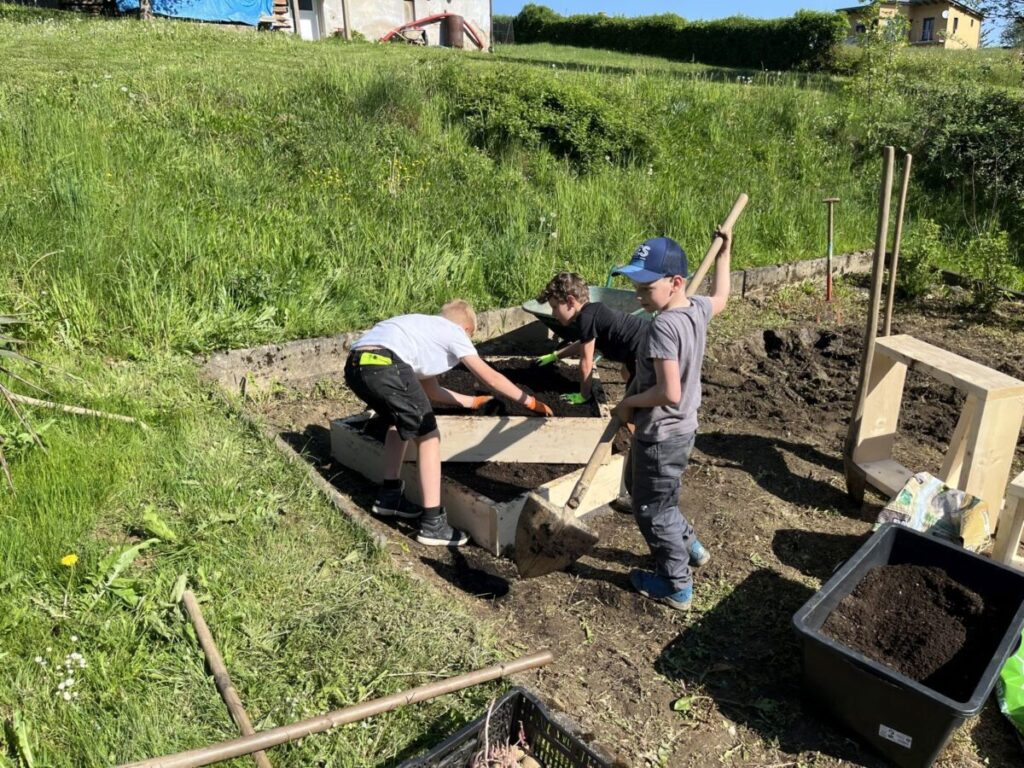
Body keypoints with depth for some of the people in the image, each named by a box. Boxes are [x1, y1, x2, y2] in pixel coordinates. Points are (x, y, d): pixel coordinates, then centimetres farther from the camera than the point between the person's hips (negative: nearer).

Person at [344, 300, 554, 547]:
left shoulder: (424, 329, 38)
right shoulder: (454, 332, 17)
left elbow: (431, 391, 43)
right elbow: (490, 378, 15)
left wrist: (471, 401, 54)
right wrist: (530, 401, 25)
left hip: (355, 365, 9)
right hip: (383, 365, -9)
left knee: (400, 422, 32)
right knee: (428, 438, 6)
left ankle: (389, 496, 38)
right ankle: (433, 524, 7)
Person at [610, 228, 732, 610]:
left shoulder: (662, 326, -28)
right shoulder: (697, 309, -2)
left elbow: (669, 393, -33)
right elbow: (720, 297, 24)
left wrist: (629, 402, -16)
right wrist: (724, 251, 31)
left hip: (660, 435, -9)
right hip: (681, 428, 9)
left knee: (652, 511, 10)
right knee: (645, 493, 29)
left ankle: (676, 587, 26)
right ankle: (690, 546, 44)